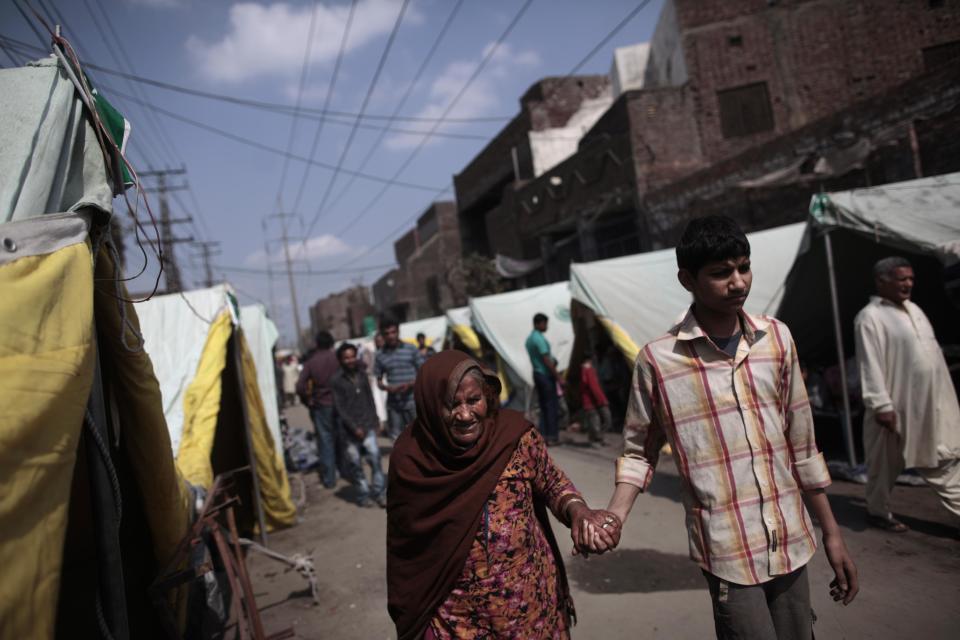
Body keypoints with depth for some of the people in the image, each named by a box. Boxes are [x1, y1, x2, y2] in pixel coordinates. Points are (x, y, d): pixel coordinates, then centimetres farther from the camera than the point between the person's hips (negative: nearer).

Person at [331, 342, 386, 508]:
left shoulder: (362, 375, 8)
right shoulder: (336, 380, -6)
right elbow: (340, 408, -8)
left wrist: (375, 420, 13)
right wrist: (354, 428, -13)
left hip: (367, 426, 3)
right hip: (349, 429, -3)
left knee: (375, 457, -5)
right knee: (355, 463, 3)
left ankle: (378, 492, 7)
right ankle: (363, 494, 17)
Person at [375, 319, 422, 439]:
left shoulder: (411, 349, -1)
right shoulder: (380, 355, 4)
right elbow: (379, 381, 10)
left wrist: (410, 384, -17)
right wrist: (388, 388, -12)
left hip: (413, 401, -2)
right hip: (393, 403, 2)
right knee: (396, 437, 8)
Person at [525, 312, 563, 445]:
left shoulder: (529, 339, 12)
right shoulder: (539, 339, -17)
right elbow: (546, 360, -20)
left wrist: (552, 361, 15)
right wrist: (559, 377, -17)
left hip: (537, 373, 9)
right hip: (546, 375, -9)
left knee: (543, 406, 12)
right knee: (553, 406, -3)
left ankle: (543, 435, 12)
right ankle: (552, 436, -2)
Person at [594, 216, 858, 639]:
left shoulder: (777, 338, 1)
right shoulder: (658, 360, -11)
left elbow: (801, 443, 8)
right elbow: (639, 451, 0)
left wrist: (831, 533, 10)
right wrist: (614, 517, -17)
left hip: (791, 542, 4)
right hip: (728, 552, -4)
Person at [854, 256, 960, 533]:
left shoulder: (913, 309, 13)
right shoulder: (870, 317, -14)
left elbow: (932, 351, 18)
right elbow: (870, 366, -19)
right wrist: (882, 405, -22)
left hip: (930, 404, 8)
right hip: (897, 406, -7)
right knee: (886, 462, 8)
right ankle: (878, 511, 25)